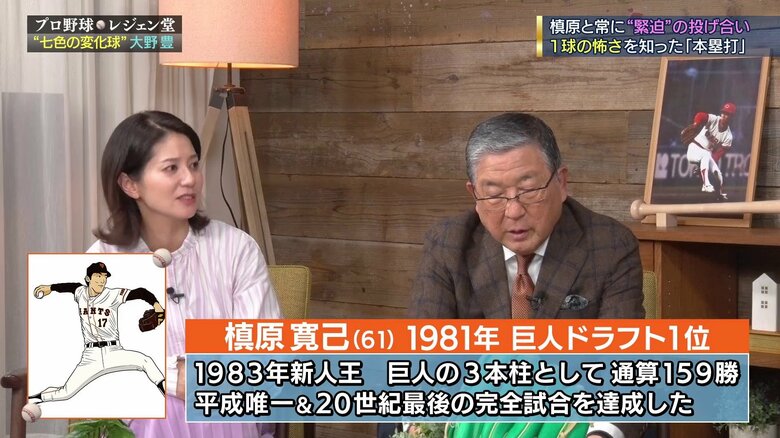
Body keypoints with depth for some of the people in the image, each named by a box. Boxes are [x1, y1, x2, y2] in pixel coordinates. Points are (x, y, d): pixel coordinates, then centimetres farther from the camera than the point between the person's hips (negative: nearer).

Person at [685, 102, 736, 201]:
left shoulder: (728, 137, -8)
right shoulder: (713, 120, -16)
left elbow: (718, 154, -12)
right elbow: (701, 116, -36)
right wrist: (695, 125, -54)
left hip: (708, 154, 5)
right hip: (695, 148, -5)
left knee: (717, 172, -6)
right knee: (706, 155, -35)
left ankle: (721, 194, 19)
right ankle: (706, 184, -44)